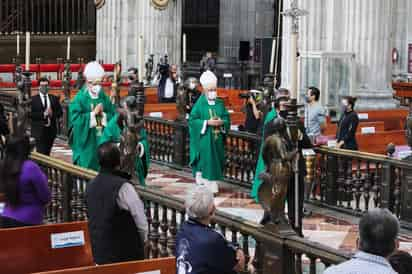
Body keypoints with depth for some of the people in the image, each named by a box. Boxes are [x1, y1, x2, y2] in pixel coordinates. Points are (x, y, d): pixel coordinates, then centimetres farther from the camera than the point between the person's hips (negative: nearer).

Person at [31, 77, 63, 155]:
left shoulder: (54, 98, 12)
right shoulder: (33, 99, 0)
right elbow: (31, 114, -9)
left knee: (47, 153, 7)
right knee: (41, 153, -9)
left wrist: (52, 114, -11)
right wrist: (43, 114, -19)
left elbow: (60, 112, 9)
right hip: (39, 130, -4)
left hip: (51, 130, 4)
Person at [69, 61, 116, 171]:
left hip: (103, 142, 4)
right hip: (86, 142, -4)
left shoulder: (104, 98, 7)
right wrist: (93, 113, -16)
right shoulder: (80, 98, -6)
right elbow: (75, 119, -15)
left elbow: (114, 116, 6)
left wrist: (103, 115, -13)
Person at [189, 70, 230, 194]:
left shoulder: (220, 104, 8)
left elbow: (227, 118, 10)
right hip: (204, 139, -4)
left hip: (217, 139, 4)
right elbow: (192, 120, -9)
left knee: (216, 162, 6)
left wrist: (221, 122, -12)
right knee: (206, 160, -6)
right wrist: (207, 122, -17)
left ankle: (213, 186, 16)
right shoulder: (200, 104, -5)